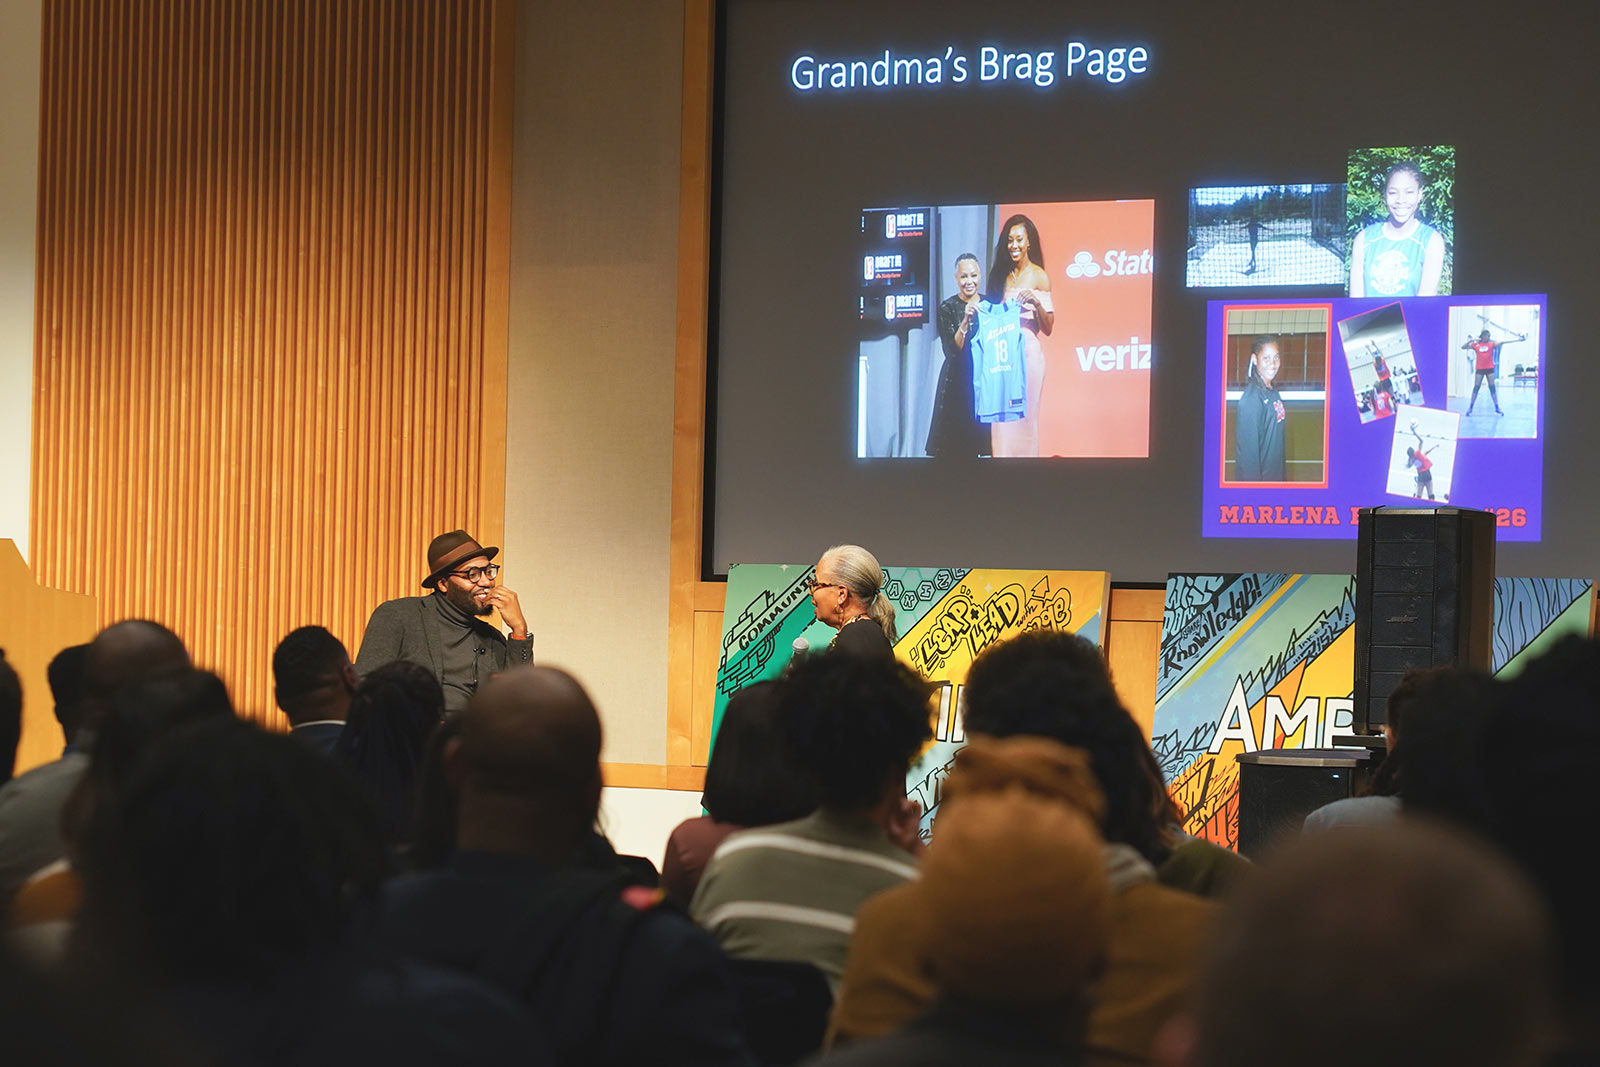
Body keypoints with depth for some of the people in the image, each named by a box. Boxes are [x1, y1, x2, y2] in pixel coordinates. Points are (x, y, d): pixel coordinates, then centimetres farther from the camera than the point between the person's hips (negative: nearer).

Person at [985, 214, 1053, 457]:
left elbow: (1048, 328, -3)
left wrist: (1036, 303, -19)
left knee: (1023, 416, -4)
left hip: (1027, 352, -5)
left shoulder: (1038, 277, -1)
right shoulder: (1001, 275, 13)